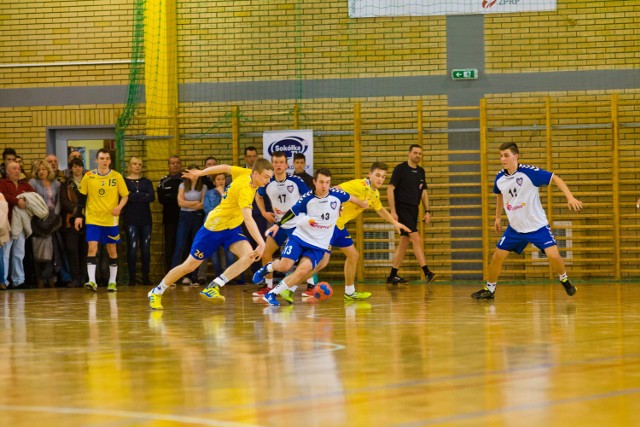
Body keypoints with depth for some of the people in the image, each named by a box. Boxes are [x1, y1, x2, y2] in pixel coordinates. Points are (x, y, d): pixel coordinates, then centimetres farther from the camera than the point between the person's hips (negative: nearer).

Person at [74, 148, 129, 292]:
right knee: (92, 247, -13)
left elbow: (125, 195, 5)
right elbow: (82, 197, 7)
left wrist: (119, 206, -15)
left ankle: (112, 281, 18)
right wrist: (78, 216, 2)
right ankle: (92, 281, -16)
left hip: (111, 219, 1)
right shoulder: (88, 176, 1)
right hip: (93, 219, -1)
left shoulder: (117, 177, 0)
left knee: (112, 249, 7)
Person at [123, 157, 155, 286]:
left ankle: (146, 277, 6)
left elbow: (152, 197, -4)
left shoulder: (147, 182, 13)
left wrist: (133, 196, -10)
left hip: (145, 218, 3)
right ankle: (132, 278, -3)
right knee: (132, 247, -7)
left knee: (146, 248, 1)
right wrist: (143, 196, -13)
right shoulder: (124, 181, 5)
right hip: (130, 218, -3)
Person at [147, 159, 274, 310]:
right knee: (189, 266, 4)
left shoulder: (247, 173, -8)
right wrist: (261, 243, -51)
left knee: (249, 255, -21)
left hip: (231, 228, 7)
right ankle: (156, 292, 24)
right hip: (214, 227, -7)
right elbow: (248, 219, -43)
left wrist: (200, 173, 20)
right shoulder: (245, 188, -32)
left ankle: (212, 288, -20)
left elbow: (225, 168, 8)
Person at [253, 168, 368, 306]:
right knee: (285, 266, -17)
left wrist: (364, 205, 28)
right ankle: (269, 267, 21)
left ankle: (273, 293, -11)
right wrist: (278, 224, -6)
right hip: (300, 236, -1)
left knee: (304, 269, -23)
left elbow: (351, 199, 13)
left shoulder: (337, 195, -7)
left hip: (319, 245, 1)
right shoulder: (307, 198, -10)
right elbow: (292, 211, 3)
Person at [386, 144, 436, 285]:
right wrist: (393, 211, -16)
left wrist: (427, 211, 9)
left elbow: (424, 193, 18)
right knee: (416, 239, -16)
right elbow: (390, 189, -11)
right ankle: (426, 272, -20)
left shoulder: (421, 171, 11)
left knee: (404, 242, 9)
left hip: (413, 210, 7)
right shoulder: (400, 169, -9)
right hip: (402, 209, -7)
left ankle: (392, 275, 15)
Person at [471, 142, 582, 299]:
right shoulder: (499, 178, -4)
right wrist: (498, 217, 22)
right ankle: (489, 289, 21)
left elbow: (555, 179, -16)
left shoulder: (529, 172, -20)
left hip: (537, 226, -4)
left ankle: (564, 280, 13)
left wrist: (570, 198, -26)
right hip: (515, 227, 5)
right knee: (497, 256, 2)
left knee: (553, 255, -17)